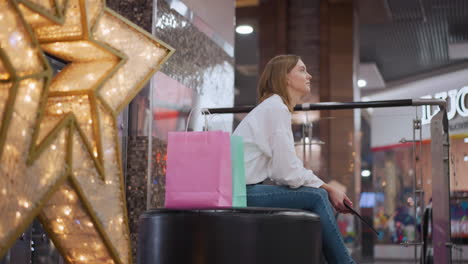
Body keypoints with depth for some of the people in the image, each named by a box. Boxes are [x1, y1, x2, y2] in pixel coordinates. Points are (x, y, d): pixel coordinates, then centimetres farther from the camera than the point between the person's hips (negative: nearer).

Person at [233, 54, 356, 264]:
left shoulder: (277, 107, 17)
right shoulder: (276, 108, -12)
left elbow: (285, 169, 11)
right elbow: (288, 172, -17)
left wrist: (328, 189, 1)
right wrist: (327, 189, -5)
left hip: (246, 189, 9)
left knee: (319, 193, 4)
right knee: (317, 197, -11)